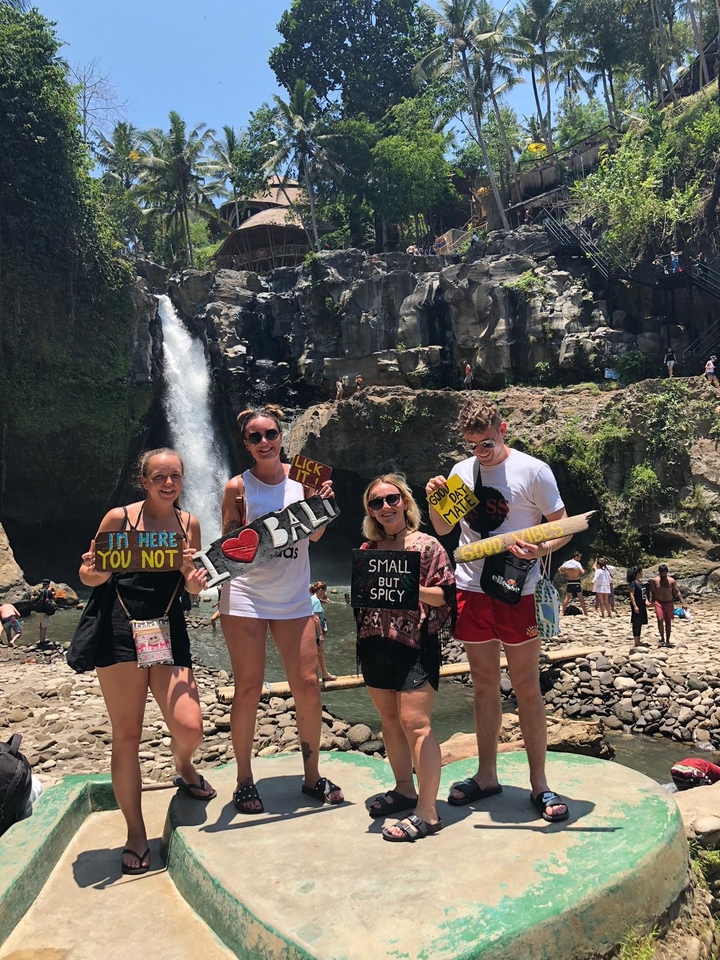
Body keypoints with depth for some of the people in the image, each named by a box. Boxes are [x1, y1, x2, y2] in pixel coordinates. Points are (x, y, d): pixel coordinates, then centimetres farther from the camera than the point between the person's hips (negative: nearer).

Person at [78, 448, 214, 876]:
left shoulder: (189, 523, 7)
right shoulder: (119, 517, -3)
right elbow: (89, 575, 4)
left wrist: (196, 581, -10)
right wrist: (96, 573, -18)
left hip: (170, 631, 3)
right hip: (121, 631, -2)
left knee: (190, 729, -6)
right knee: (127, 736, 2)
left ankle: (184, 767, 31)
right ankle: (136, 835, 18)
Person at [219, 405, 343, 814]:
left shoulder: (301, 476, 4)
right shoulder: (238, 486, -3)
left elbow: (316, 534, 1)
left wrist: (322, 501, -15)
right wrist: (242, 523, -20)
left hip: (294, 598, 3)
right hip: (245, 597, -2)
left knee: (308, 683, 4)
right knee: (249, 689, 2)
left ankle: (313, 776, 20)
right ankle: (244, 780, 19)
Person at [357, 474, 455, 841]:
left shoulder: (426, 545, -5)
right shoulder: (368, 549, 11)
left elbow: (445, 594, -7)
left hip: (414, 643, -6)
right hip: (375, 644, 6)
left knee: (414, 723, -7)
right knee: (389, 719, 14)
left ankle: (426, 813, -1)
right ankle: (404, 789, 30)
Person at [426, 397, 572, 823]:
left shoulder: (533, 471, -7)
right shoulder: (461, 471, 6)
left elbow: (564, 528, -4)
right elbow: (444, 528, 16)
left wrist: (540, 549, -24)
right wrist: (434, 501, -4)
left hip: (517, 590, -4)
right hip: (471, 589, 4)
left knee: (527, 687, 2)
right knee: (484, 685, 13)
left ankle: (539, 784, 16)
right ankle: (487, 775, 26)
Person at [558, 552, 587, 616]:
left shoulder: (567, 563, 4)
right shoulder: (577, 563, -11)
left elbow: (559, 570, 9)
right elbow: (582, 572, -21)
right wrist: (583, 569, 0)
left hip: (569, 582, 4)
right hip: (576, 582, -4)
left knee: (567, 598, 12)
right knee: (581, 598, 4)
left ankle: (562, 612, 11)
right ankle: (585, 613, 6)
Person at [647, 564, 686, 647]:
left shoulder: (672, 581, -1)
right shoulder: (654, 580, -1)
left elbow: (677, 592, -1)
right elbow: (651, 592, 5)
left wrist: (682, 603, -8)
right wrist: (650, 601, -7)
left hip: (669, 603, 1)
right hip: (659, 603, -1)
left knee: (668, 622, 6)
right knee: (660, 620, -17)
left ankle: (667, 641, 15)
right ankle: (662, 639, -4)